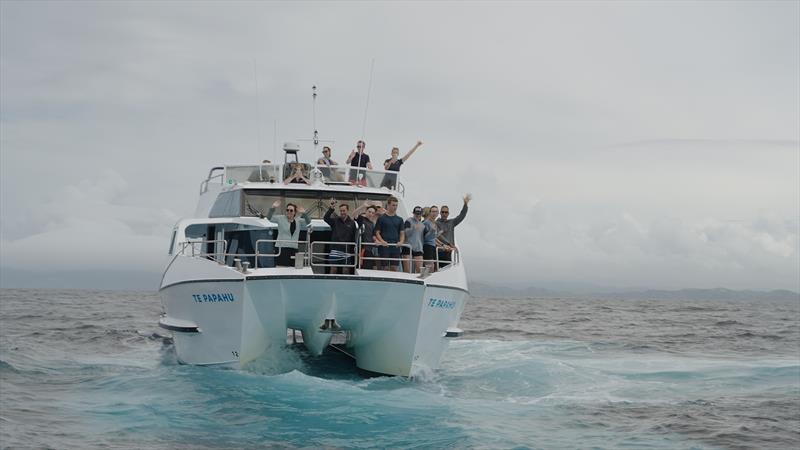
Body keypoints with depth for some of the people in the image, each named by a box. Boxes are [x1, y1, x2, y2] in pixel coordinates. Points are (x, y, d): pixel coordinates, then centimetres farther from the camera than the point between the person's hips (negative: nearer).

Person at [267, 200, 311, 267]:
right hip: (282, 247, -4)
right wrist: (273, 208, -18)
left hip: (294, 248, 4)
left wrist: (304, 213, -16)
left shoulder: (298, 221, 14)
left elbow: (308, 222, 3)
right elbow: (269, 217, -1)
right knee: (283, 268, -14)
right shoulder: (281, 218, 5)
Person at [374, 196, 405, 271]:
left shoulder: (399, 219, 14)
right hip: (384, 248, -3)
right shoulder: (381, 218, 3)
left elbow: (402, 233, 14)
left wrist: (401, 241, -5)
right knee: (385, 268, -4)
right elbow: (377, 232, 1)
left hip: (396, 247, 4)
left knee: (394, 268, 3)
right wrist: (382, 241, -16)